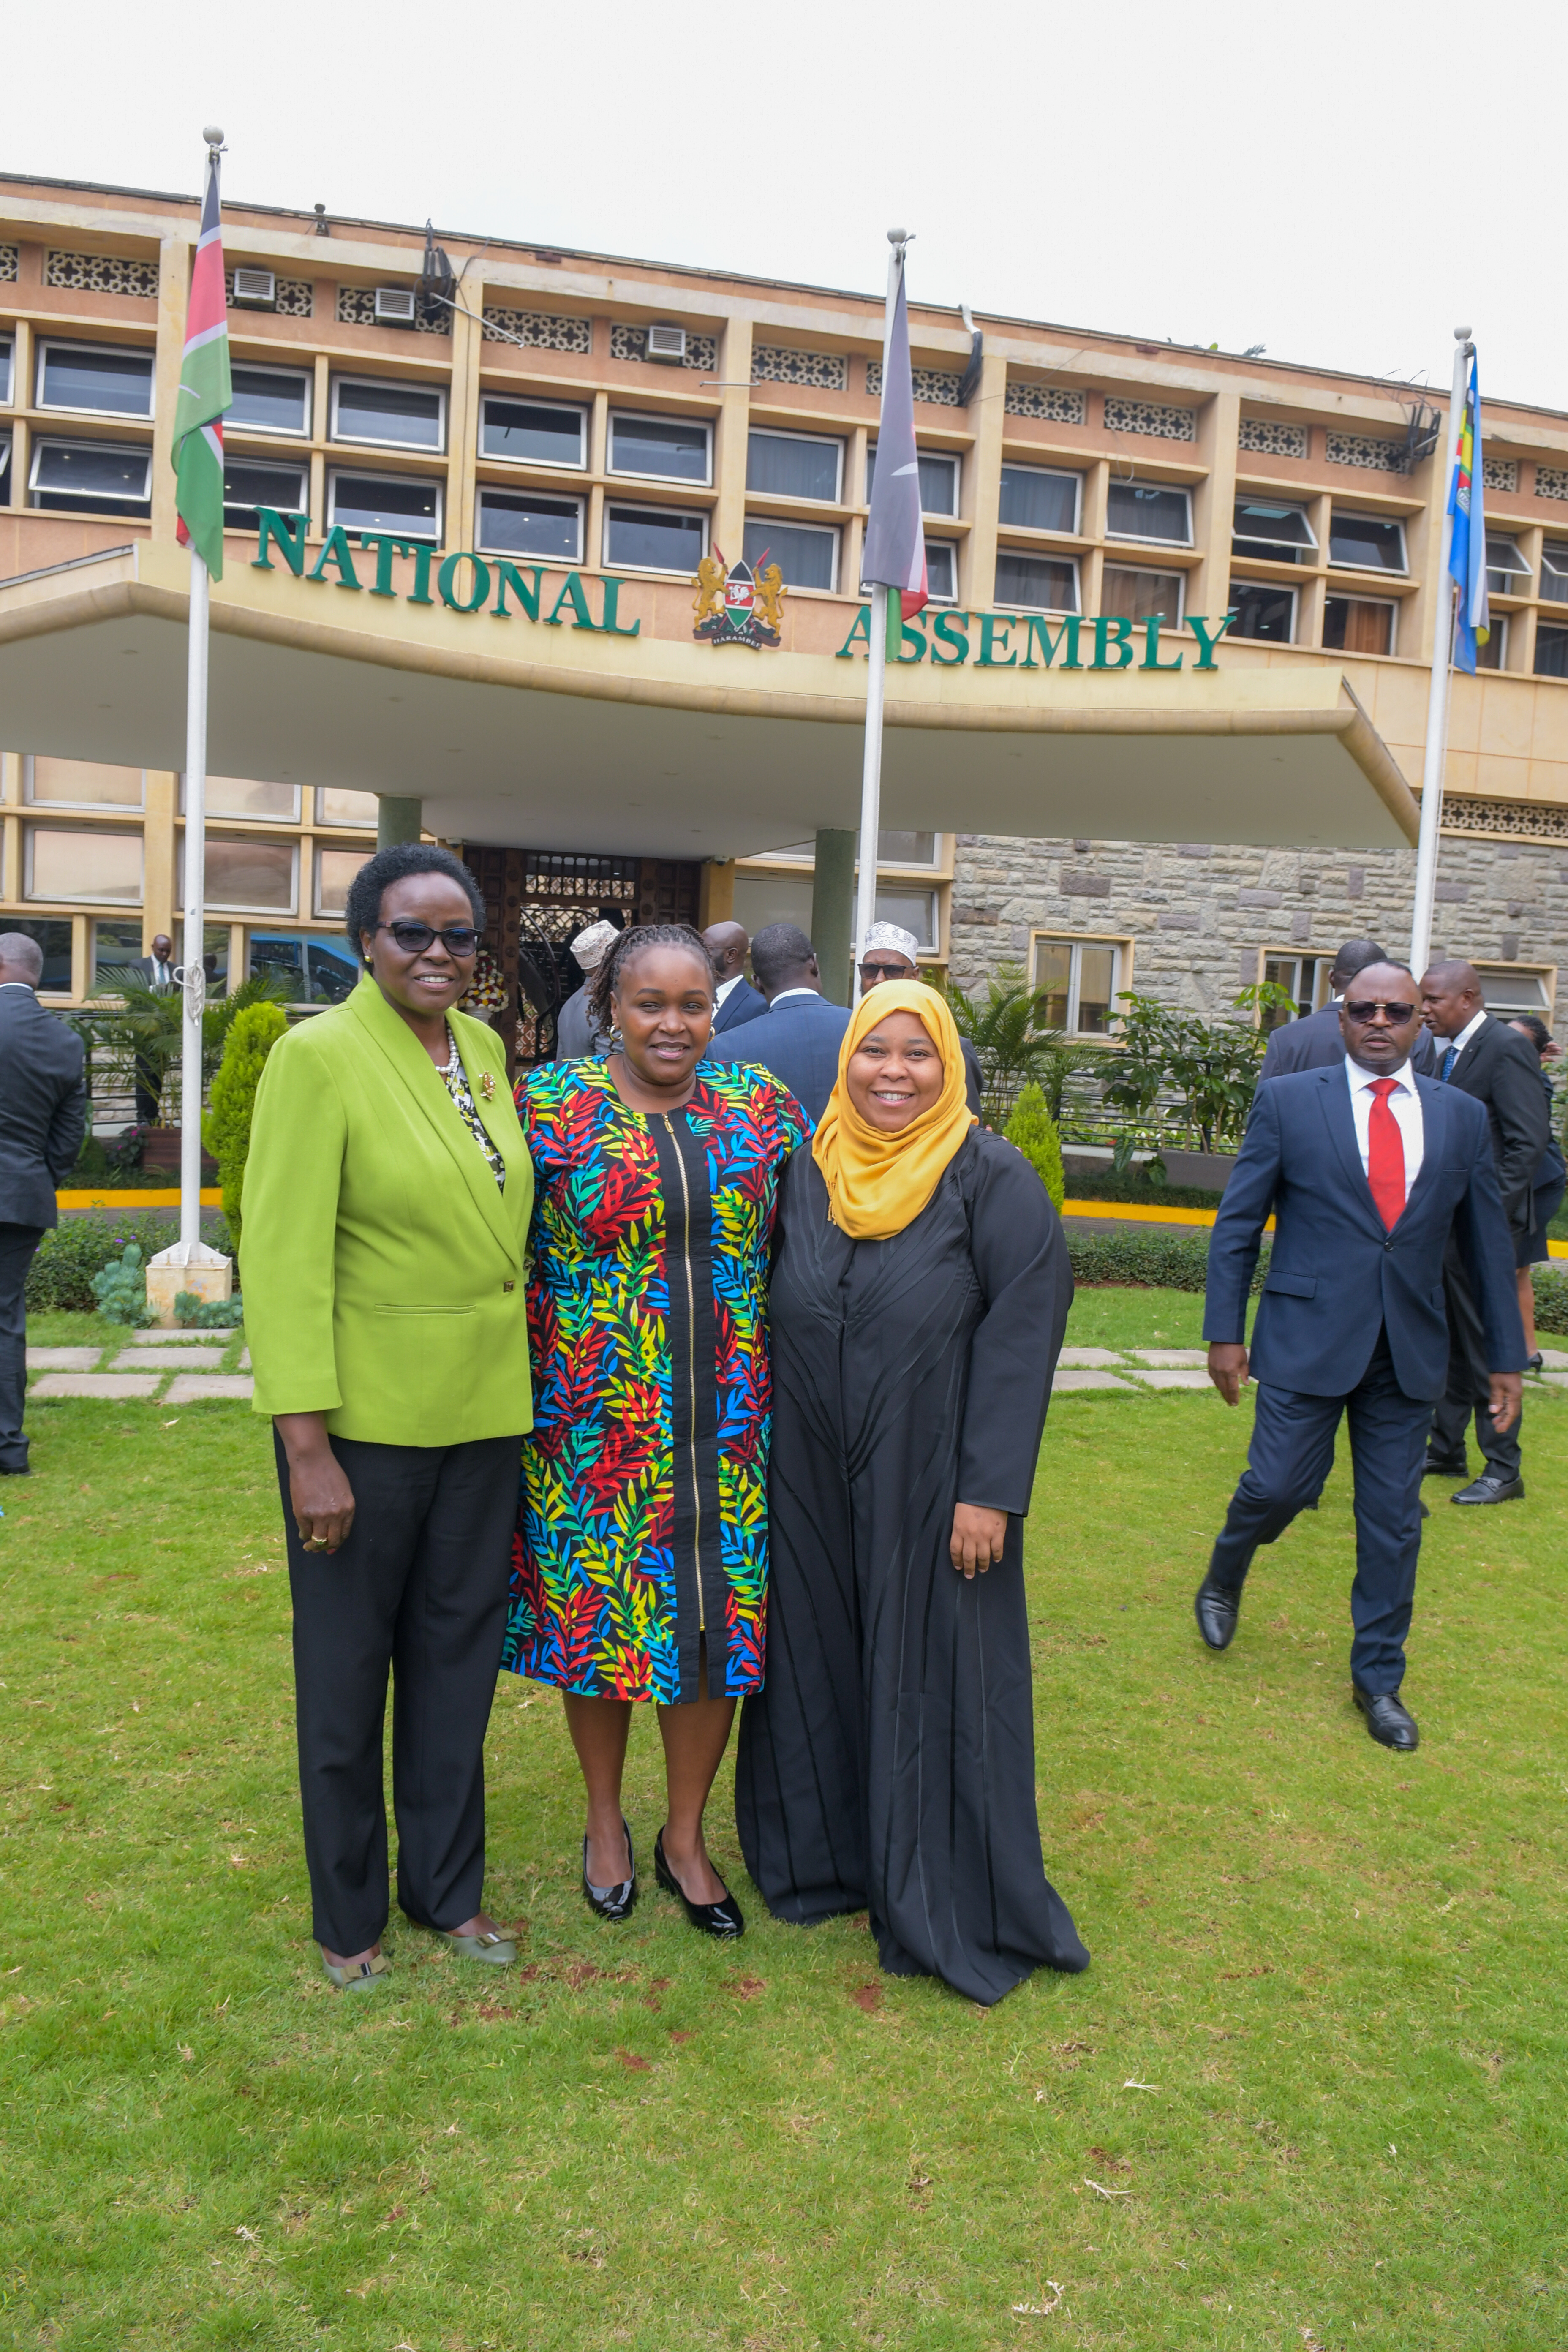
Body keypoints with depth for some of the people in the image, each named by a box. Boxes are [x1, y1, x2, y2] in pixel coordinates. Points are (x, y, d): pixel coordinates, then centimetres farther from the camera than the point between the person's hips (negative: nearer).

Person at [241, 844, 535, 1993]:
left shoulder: (487, 1049, 5)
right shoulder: (318, 1055, -14)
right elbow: (283, 1259, -17)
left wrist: (522, 1389, 10)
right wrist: (307, 1447, -19)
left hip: (486, 1413, 6)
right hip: (364, 1419, -5)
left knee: (459, 1654, 17)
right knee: (348, 1671, 12)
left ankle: (447, 1886, 37)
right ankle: (349, 1914, 34)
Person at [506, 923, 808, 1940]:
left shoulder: (761, 1104, 3)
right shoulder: (553, 1103, -5)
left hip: (727, 1426, 2)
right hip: (597, 1425, -2)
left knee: (720, 1622, 8)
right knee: (598, 1616, 11)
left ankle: (686, 1836, 31)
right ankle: (605, 1821, 36)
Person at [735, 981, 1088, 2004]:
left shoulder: (993, 1178, -9)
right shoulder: (808, 1172, 4)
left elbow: (1026, 1332, -13)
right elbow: (772, 1314, 10)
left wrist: (991, 1490, -17)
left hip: (930, 1487, -4)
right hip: (811, 1485, 4)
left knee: (933, 1679, 7)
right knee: (820, 1664, 15)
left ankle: (945, 1907, 26)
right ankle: (829, 1855, 37)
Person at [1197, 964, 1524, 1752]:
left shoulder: (1461, 1117, 6)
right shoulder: (1288, 1100, -2)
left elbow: (1487, 1243, 10)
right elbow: (1237, 1223, -1)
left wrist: (1506, 1357, 10)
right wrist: (1225, 1332, -4)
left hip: (1410, 1352, 3)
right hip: (1308, 1340, -2)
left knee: (1393, 1520, 9)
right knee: (1278, 1486, 0)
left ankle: (1378, 1678, 25)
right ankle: (1223, 1581, 34)